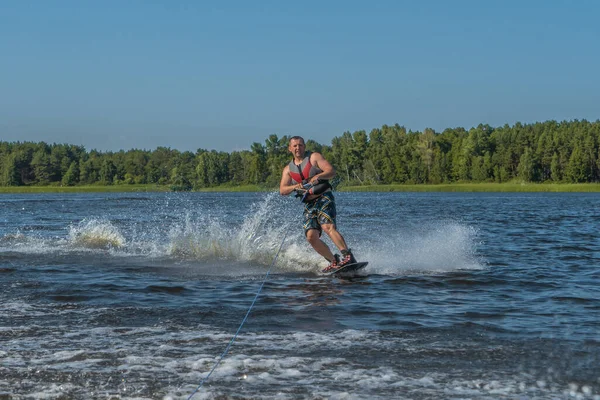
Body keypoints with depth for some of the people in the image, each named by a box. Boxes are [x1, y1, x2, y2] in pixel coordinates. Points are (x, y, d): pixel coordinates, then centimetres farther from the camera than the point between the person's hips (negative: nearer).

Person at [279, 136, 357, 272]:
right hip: (309, 205, 5)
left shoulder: (314, 157, 4)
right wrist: (296, 187, -18)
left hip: (324, 198, -5)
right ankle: (334, 261, 1)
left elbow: (331, 171, -8)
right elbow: (282, 190, 2)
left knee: (328, 227, -27)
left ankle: (348, 257, -36)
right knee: (311, 236, -12)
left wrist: (318, 176, -27)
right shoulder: (288, 169, 14)